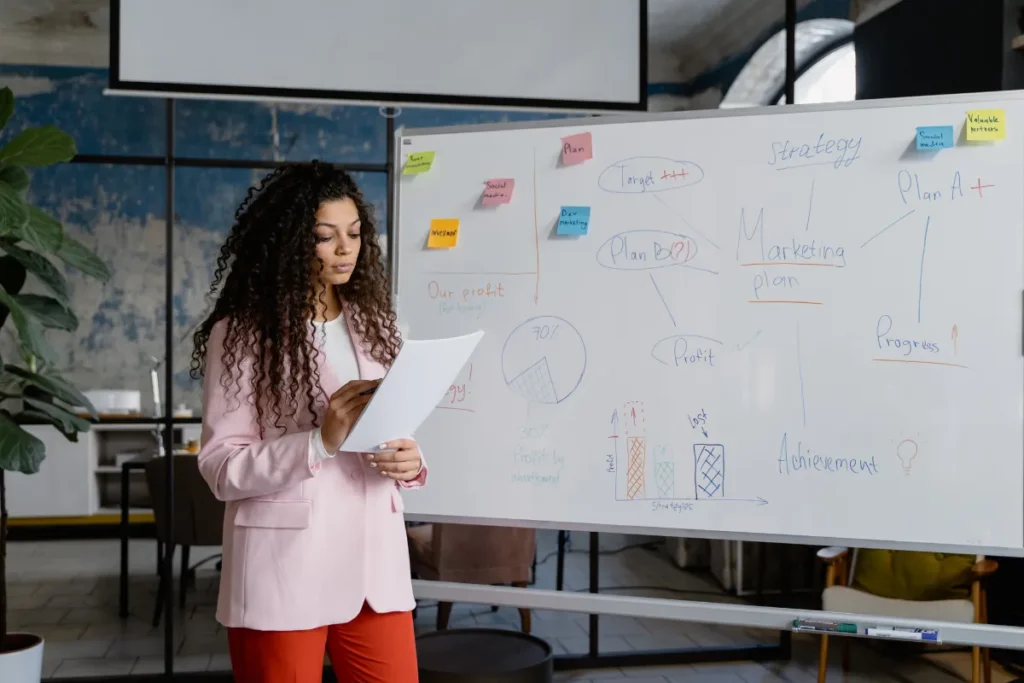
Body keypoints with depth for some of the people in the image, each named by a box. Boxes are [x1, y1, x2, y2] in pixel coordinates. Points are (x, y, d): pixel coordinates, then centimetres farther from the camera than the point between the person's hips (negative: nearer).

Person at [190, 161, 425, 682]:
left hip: (375, 561, 5)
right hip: (285, 572, -4)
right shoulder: (242, 333, -8)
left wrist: (409, 461, -6)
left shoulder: (372, 321, 10)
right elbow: (221, 470, -10)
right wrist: (321, 441, -22)